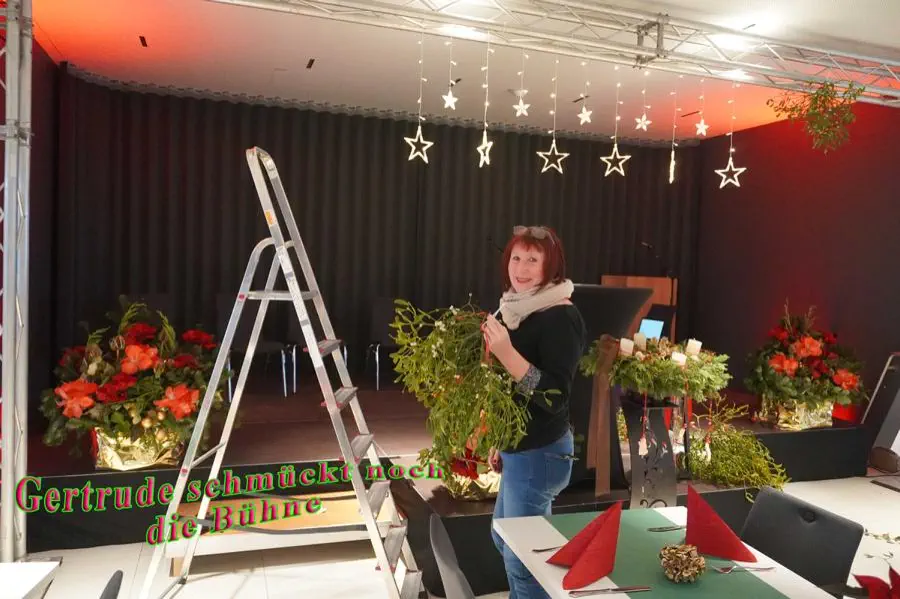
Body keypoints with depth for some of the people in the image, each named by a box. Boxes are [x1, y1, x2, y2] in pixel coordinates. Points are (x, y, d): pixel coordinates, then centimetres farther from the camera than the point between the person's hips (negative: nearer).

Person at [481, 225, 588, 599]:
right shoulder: (518, 309, 7)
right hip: (519, 449, 9)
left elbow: (555, 397, -24)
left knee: (523, 555, 2)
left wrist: (506, 353, -33)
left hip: (540, 454, -9)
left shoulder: (561, 318, -18)